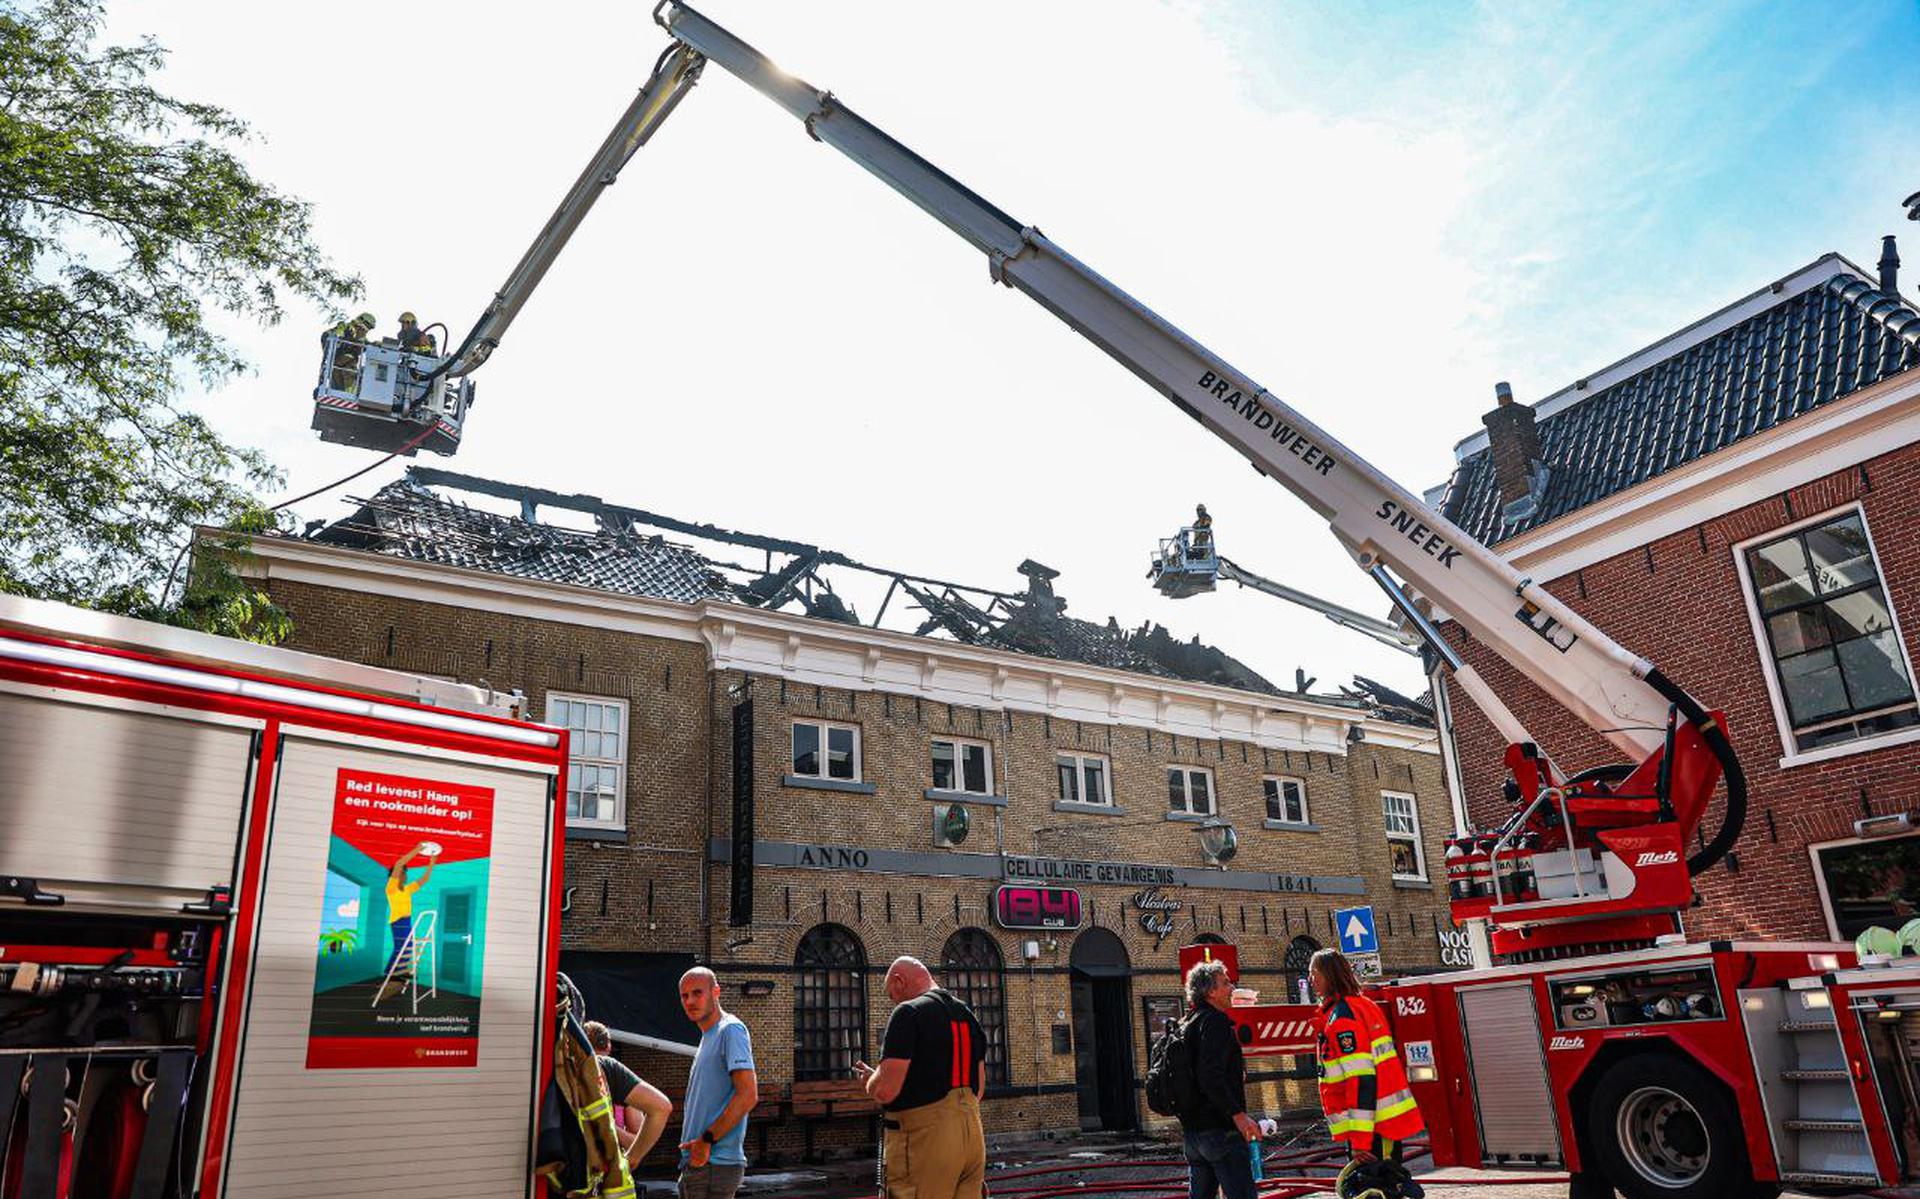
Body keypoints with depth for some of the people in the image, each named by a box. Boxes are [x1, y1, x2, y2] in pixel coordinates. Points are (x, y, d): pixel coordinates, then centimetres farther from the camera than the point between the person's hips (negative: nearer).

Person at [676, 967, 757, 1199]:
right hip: (696, 1162, 9)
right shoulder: (707, 1037, 20)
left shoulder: (731, 1030, -10)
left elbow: (748, 1096, -19)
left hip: (715, 1164, -9)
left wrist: (707, 1139, -18)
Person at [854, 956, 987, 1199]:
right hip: (973, 1133, 8)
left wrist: (869, 1079, 3)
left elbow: (885, 1091, -17)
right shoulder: (968, 1015, 15)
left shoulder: (908, 1013, -10)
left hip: (924, 1137, -8)